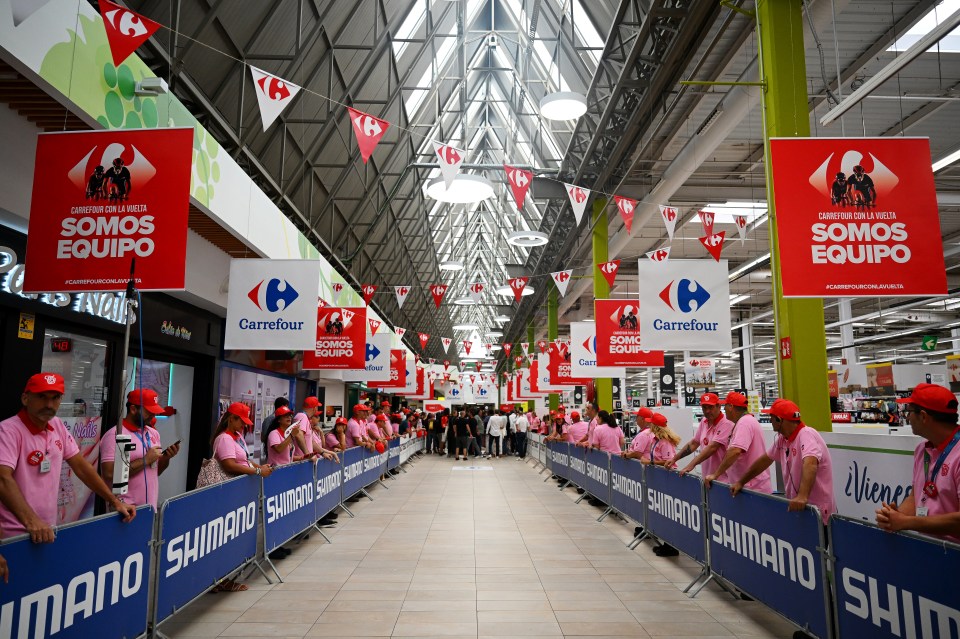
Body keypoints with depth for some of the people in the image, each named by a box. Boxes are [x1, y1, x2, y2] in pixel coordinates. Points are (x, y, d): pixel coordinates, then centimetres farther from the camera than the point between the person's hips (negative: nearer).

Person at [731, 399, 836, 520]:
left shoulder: (806, 435, -20)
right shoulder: (782, 438, 5)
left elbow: (810, 464, -35)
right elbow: (765, 460, 15)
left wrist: (802, 496, -48)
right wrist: (741, 482, 16)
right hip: (795, 506, 7)